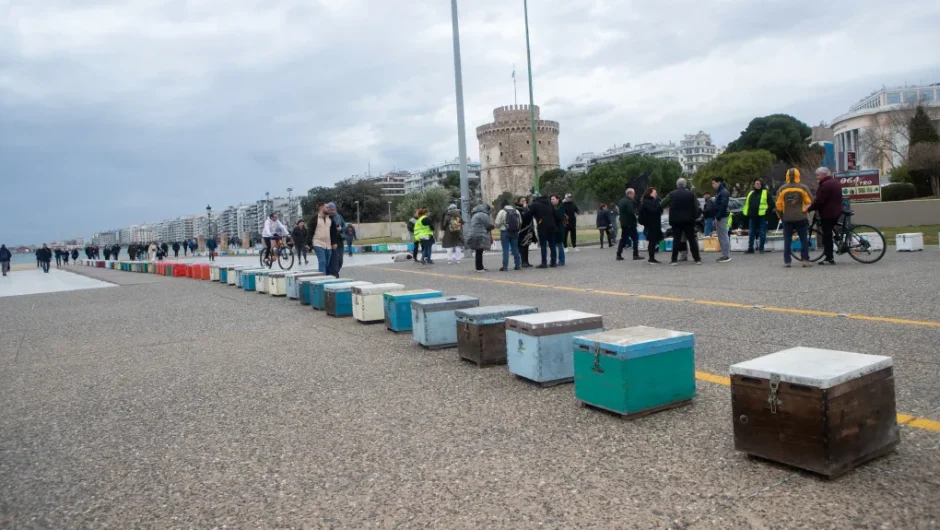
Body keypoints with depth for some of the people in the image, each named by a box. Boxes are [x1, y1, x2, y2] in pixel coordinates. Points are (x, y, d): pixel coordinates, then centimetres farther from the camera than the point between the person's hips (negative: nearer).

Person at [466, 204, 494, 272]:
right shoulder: (483, 215, -9)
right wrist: (492, 226, 12)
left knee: (478, 253, 13)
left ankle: (480, 267, 18)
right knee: (479, 252, -8)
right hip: (479, 236, -10)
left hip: (473, 235, 10)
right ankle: (479, 268, -6)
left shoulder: (476, 215, 23)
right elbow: (488, 226, -9)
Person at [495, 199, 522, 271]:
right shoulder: (516, 211, 9)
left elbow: (497, 224, -7)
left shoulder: (502, 211, -7)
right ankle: (518, 265, 12)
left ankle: (505, 266, -4)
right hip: (515, 232, 5)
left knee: (505, 249, -2)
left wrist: (499, 227, 13)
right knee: (515, 248, 11)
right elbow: (520, 222, 9)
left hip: (505, 232, -4)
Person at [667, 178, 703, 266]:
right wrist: (694, 218, 9)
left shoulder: (672, 194, -4)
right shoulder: (691, 194, -1)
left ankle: (674, 259, -1)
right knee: (692, 240, 5)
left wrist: (671, 220, 0)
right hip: (688, 220, 1)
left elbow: (671, 208, -3)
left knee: (676, 240, 1)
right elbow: (695, 208, 0)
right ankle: (697, 259, 6)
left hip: (676, 220, -1)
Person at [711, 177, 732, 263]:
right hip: (719, 217, 10)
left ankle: (727, 256, -6)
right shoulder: (719, 192, 18)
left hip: (722, 217, -10)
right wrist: (716, 218, 13)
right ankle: (724, 254, 17)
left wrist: (718, 217, -19)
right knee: (721, 237, 12)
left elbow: (723, 206, -20)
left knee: (724, 237, -8)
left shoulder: (724, 192, -12)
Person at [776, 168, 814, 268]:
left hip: (787, 218, 1)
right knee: (804, 240, 7)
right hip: (801, 218, -1)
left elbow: (778, 205, 2)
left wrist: (781, 216, 15)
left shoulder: (782, 189, 0)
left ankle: (787, 261, 2)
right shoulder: (803, 188, -3)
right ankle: (805, 260, 3)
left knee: (787, 240, 5)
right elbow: (809, 202, -1)